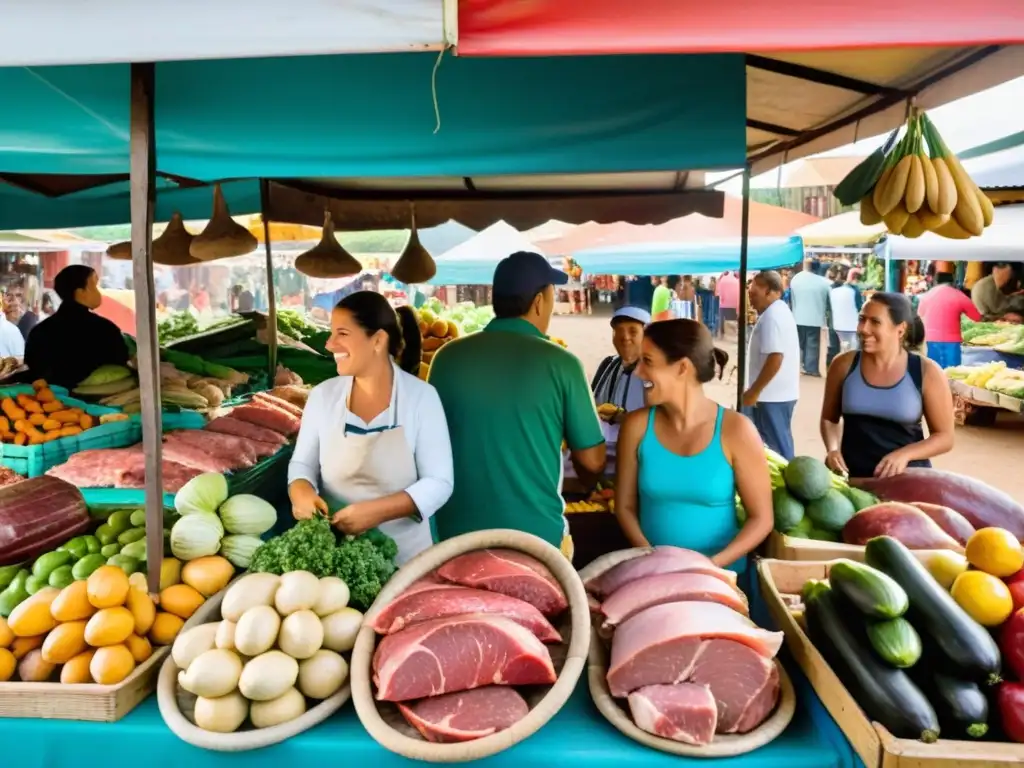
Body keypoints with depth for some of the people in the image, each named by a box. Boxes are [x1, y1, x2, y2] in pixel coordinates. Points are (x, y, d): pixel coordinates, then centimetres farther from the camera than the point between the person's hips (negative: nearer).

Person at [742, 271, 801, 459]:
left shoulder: (771, 316, -18)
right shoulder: (780, 311, 15)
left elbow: (775, 358, -26)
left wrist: (754, 391, -21)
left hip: (772, 395, -10)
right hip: (780, 392, 10)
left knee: (775, 446, -2)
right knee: (779, 443, 16)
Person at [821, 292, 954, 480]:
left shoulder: (927, 373, -8)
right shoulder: (844, 365, -3)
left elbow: (945, 437, -2)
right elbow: (829, 418, 9)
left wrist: (904, 455, -17)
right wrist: (833, 449, -9)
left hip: (907, 478, -1)